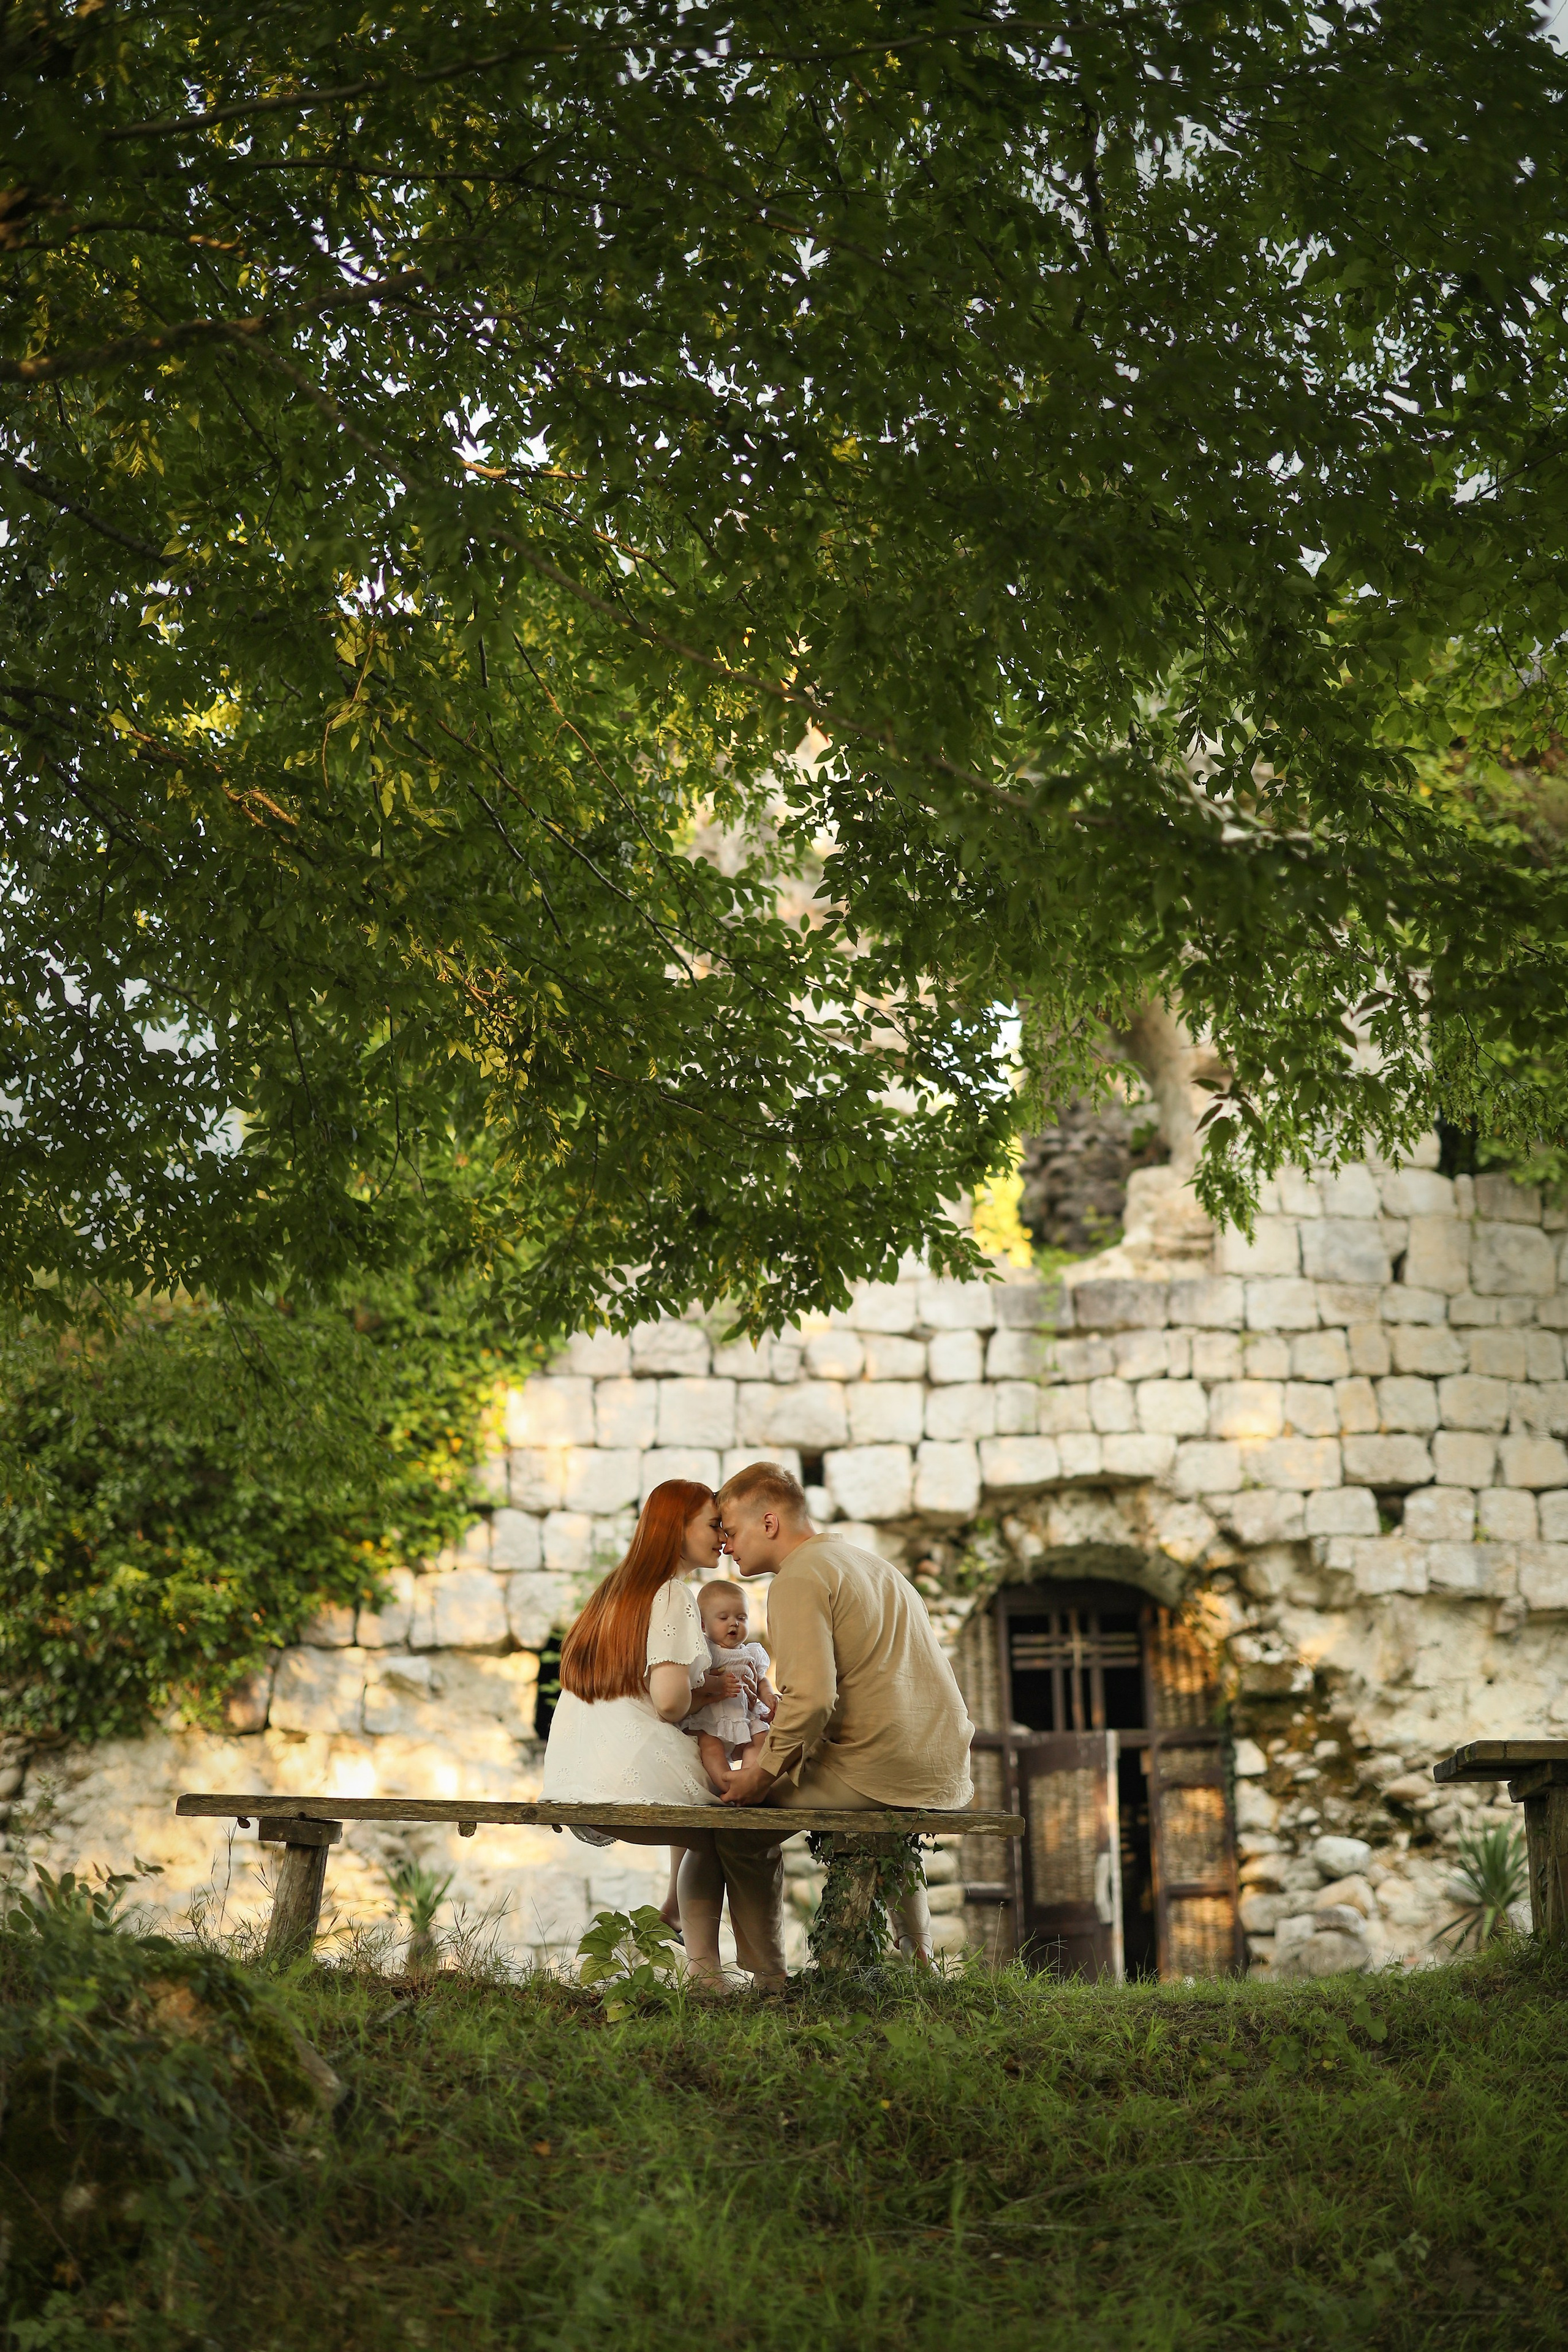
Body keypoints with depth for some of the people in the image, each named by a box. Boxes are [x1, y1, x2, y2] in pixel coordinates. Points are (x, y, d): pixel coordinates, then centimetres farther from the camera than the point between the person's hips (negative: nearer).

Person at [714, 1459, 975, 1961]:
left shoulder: (799, 1579, -8)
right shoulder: (872, 1564, 21)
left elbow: (811, 1698, -21)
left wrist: (762, 1774, -9)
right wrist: (784, 1721, 25)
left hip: (875, 1773, -9)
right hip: (947, 1776, 9)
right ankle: (915, 1953, 37)